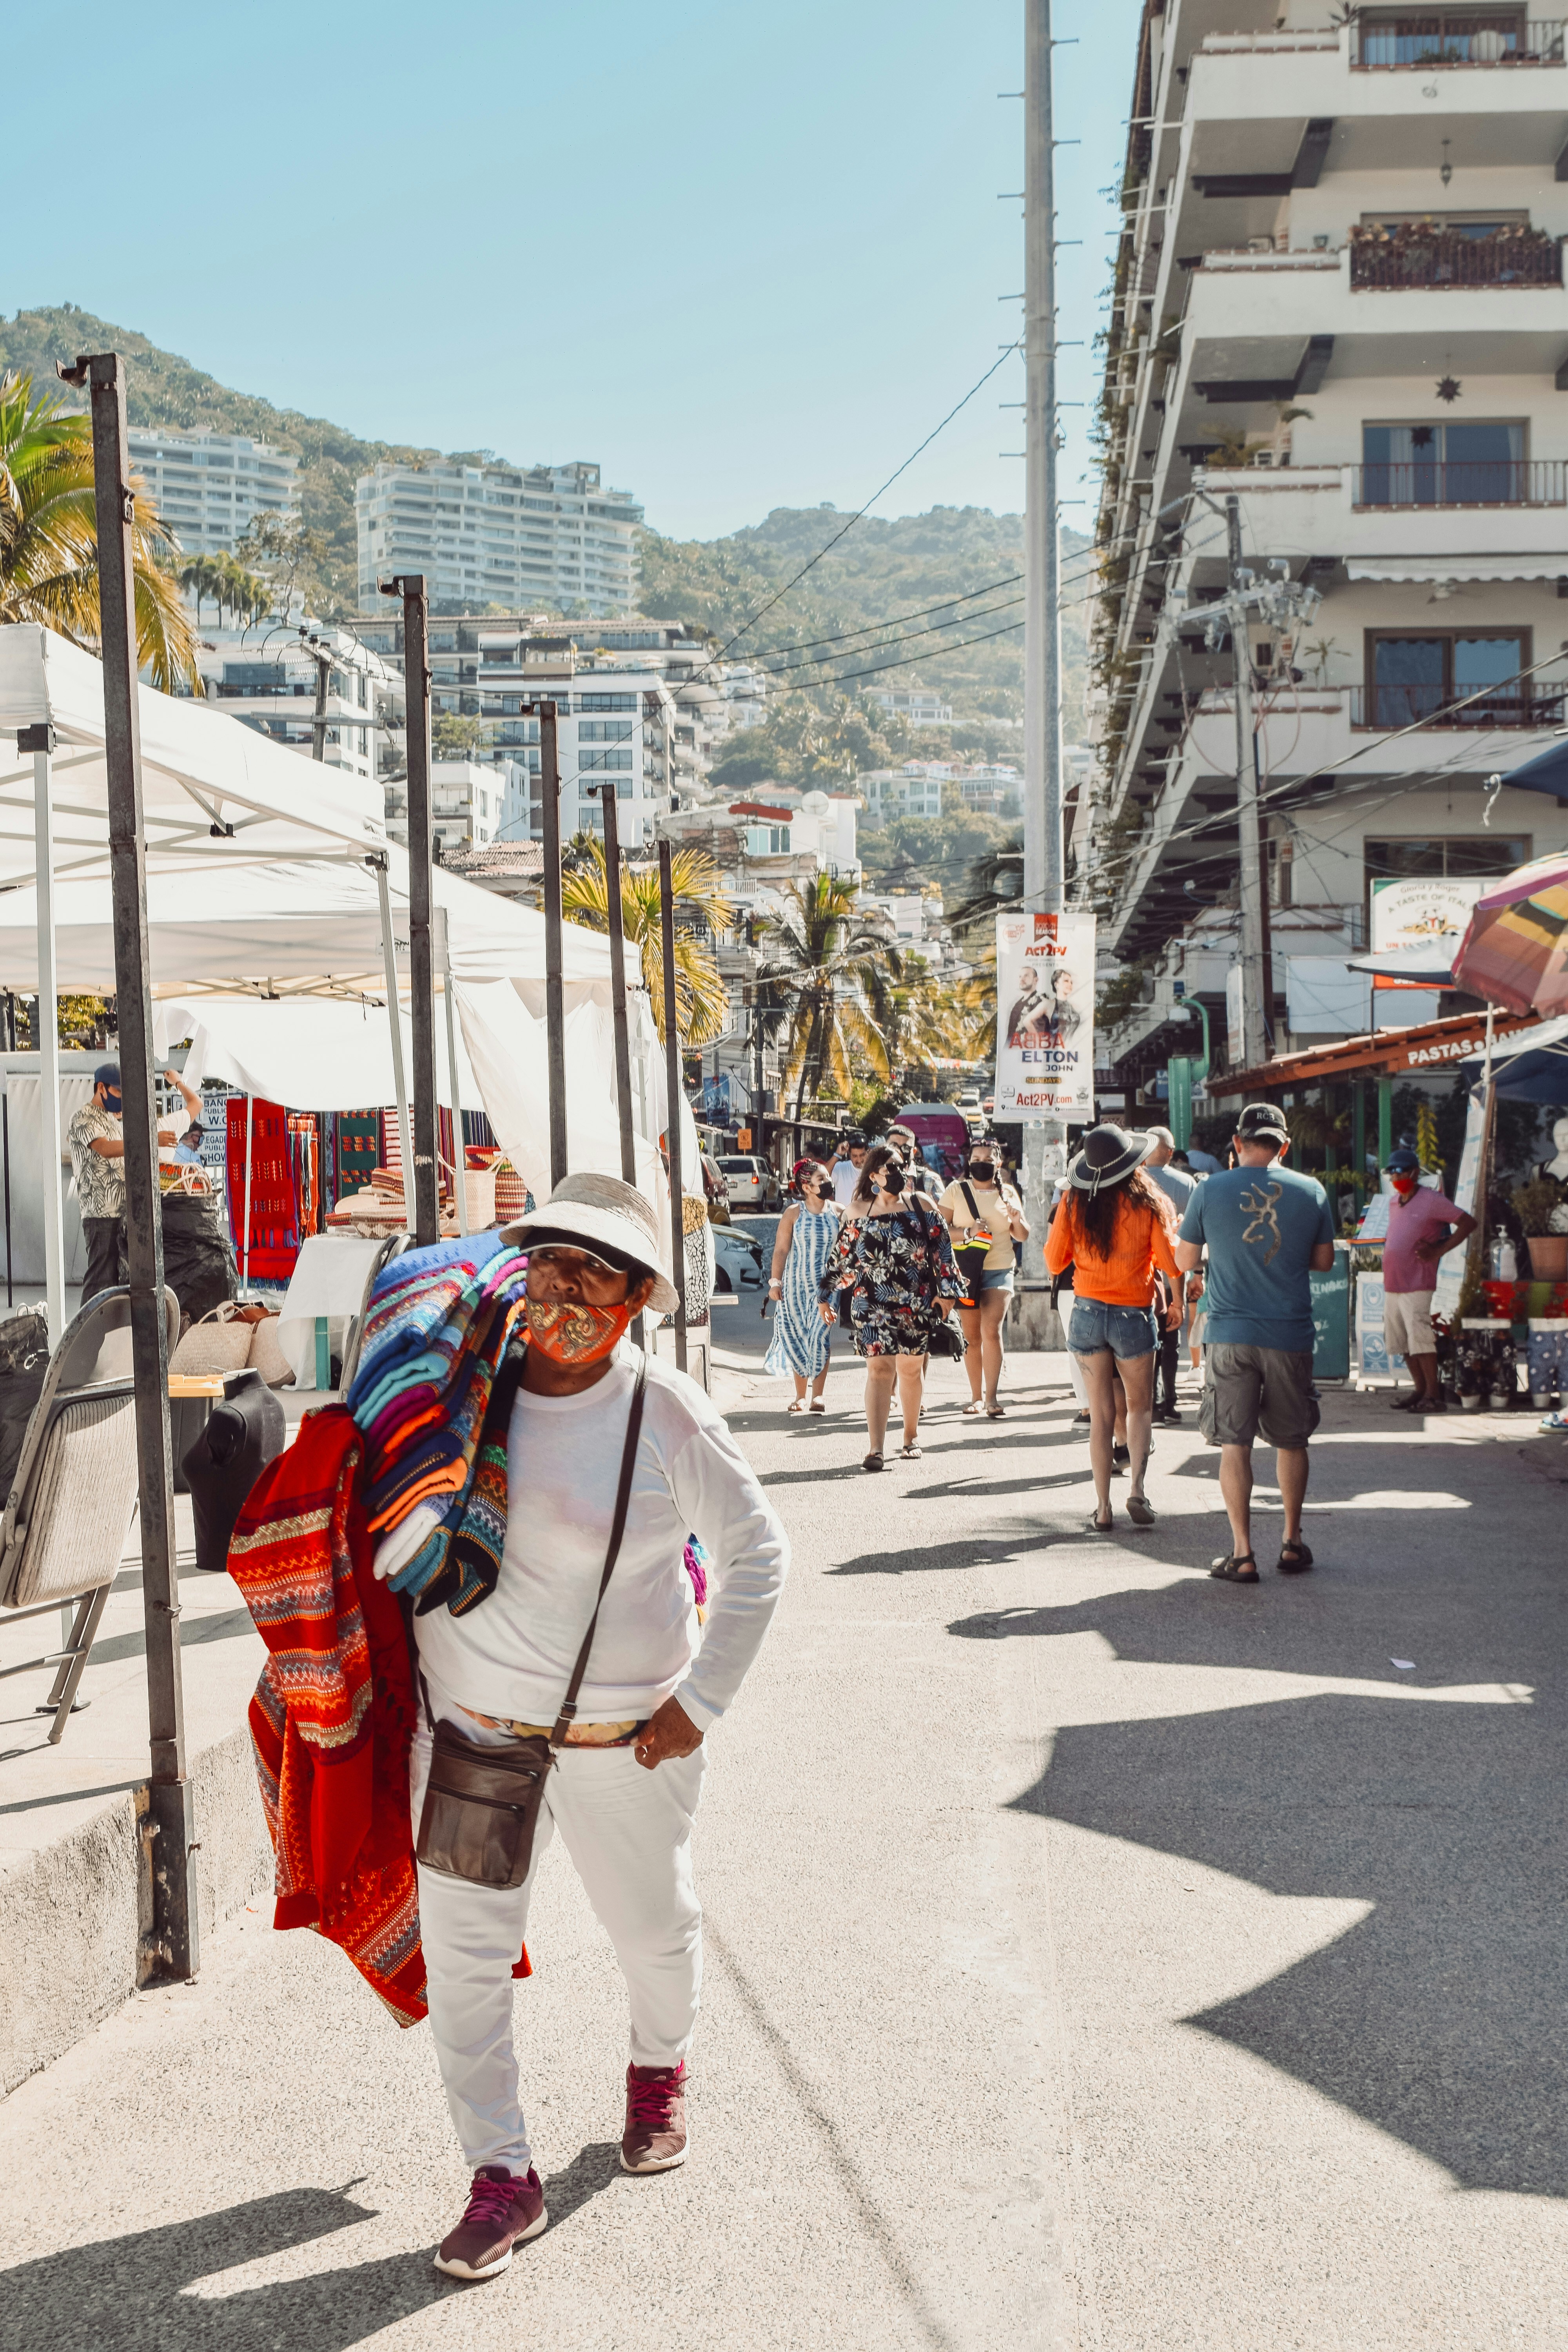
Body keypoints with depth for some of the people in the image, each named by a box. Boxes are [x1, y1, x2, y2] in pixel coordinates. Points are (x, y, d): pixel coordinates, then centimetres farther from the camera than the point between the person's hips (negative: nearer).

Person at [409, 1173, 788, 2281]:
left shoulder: (666, 1415, -14)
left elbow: (757, 1553, -4)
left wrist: (701, 1701, -6)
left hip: (622, 1738, -2)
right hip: (468, 1726, 2)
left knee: (654, 1924, 18)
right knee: (463, 1952, 2)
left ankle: (660, 2072, 49)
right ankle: (503, 2176, 18)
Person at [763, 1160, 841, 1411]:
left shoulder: (837, 1212, 3)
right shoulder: (794, 1213, -3)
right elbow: (781, 1250, -1)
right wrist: (775, 1282, -6)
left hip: (826, 1285, 0)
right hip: (796, 1284, 0)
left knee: (820, 1337, -9)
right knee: (797, 1337, 4)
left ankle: (817, 1395, -5)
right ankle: (801, 1396, 15)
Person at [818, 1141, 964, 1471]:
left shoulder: (920, 1206, 4)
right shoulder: (859, 1212, 5)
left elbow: (942, 1249, 2)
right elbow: (843, 1257, 12)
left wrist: (946, 1291, -5)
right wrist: (827, 1295, 13)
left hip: (917, 1304, 1)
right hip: (873, 1304, -1)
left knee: (911, 1370, 10)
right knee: (879, 1370, -10)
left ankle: (912, 1436, 29)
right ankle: (876, 1448, -16)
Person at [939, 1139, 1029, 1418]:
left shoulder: (1007, 1193, 7)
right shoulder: (956, 1191, 2)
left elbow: (1023, 1236, 10)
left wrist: (1017, 1221, -12)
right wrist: (968, 1233, -18)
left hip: (999, 1271, 0)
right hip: (965, 1270, 0)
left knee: (992, 1331, -14)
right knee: (972, 1336, 6)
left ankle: (992, 1397, -16)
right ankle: (976, 1396, 18)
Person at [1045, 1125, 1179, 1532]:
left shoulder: (1075, 1202, -4)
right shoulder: (1150, 1202, -10)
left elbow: (1054, 1262, 2)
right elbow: (1171, 1264, -9)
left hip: (1088, 1312, 2)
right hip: (1134, 1315, -2)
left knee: (1101, 1413, 9)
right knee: (1139, 1406, 15)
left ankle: (1103, 1507, 7)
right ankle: (1137, 1487, -4)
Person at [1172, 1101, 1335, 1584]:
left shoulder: (1211, 1191, -3)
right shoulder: (1311, 1191, 0)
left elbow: (1184, 1262, 4)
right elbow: (1324, 1261, 10)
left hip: (1229, 1334, -1)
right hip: (1291, 1334, 1)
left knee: (1234, 1443, 3)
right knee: (1291, 1441, 16)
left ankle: (1242, 1554, 1)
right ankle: (1292, 1542, 23)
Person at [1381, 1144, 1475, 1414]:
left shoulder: (1431, 1200, -8)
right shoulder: (1394, 1203, 15)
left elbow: (1468, 1223, -10)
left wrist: (1439, 1252, -14)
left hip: (1417, 1286, -8)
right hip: (1392, 1285, 8)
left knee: (1420, 1338, -12)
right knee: (1401, 1341, 10)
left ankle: (1433, 1396, -8)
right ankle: (1421, 1391, 18)